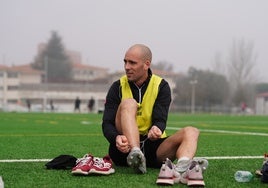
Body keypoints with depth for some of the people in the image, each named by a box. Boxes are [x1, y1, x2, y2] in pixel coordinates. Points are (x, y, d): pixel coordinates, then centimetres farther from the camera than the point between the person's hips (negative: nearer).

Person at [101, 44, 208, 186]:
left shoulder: (161, 86, 3)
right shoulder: (118, 87, 2)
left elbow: (160, 120, -9)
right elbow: (107, 123, -8)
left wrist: (156, 130, -35)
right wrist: (117, 138, -31)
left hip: (152, 149, 2)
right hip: (124, 148, -1)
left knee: (191, 132, -21)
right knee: (128, 103, -22)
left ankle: (181, 168, -56)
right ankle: (135, 155, -45)